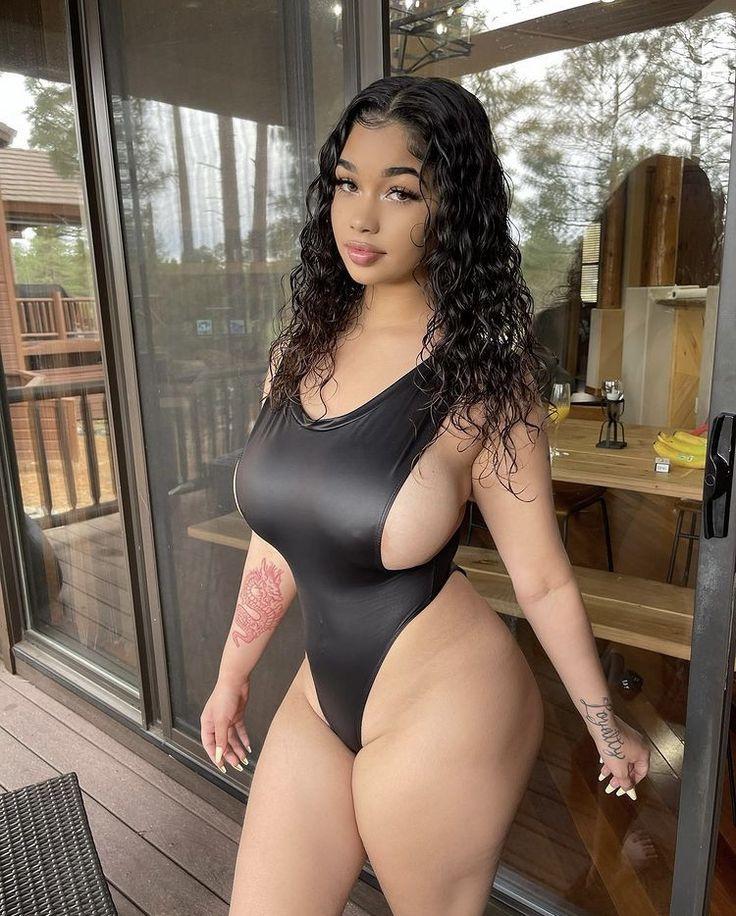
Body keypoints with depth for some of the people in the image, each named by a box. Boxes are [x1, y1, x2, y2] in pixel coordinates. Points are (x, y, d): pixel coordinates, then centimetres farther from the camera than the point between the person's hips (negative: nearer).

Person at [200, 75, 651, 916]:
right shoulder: (300, 349, 0)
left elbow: (541, 578, -8)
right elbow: (278, 535, 7)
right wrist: (233, 675, 15)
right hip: (321, 696, 6)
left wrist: (607, 728, 3)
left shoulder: (482, 378, -15)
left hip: (445, 711, -5)